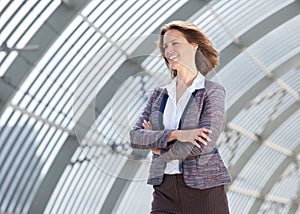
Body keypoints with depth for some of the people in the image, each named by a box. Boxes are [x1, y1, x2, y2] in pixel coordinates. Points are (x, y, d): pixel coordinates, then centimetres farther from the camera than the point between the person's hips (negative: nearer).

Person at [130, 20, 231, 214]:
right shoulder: (159, 95, 14)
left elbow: (203, 145, -14)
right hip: (165, 191, 4)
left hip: (203, 191, -4)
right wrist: (174, 135, -15)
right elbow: (135, 137, 1)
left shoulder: (213, 92, -1)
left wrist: (157, 145, -2)